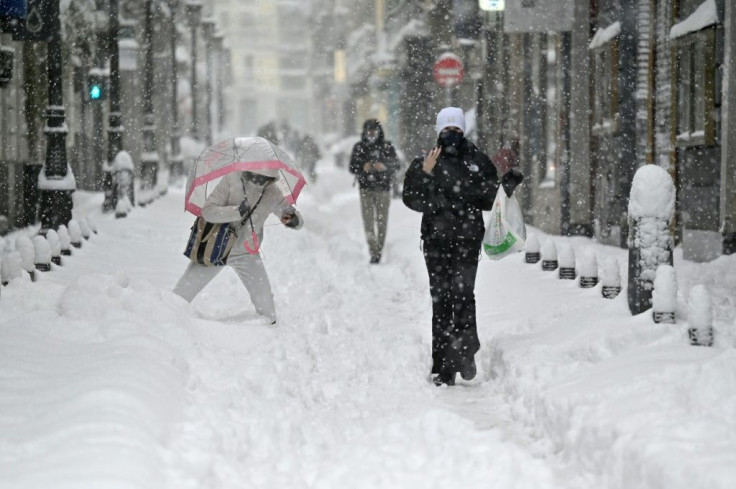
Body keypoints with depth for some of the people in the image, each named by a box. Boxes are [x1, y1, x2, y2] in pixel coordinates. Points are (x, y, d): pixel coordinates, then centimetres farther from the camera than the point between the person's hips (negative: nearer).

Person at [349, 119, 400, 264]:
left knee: (382, 221, 1)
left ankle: (379, 251, 11)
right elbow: (352, 167, 4)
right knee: (368, 222, -9)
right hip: (366, 189, 0)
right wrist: (363, 168, -17)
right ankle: (374, 253, -12)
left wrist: (384, 166, -19)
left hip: (383, 188, 0)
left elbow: (396, 165, 1)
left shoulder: (387, 146, 4)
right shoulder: (359, 147, 5)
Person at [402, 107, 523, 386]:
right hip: (436, 240, 1)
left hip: (467, 238, -1)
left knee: (463, 292, -18)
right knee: (441, 299, 3)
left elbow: (488, 200, 16)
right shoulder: (424, 163, 8)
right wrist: (425, 175, -14)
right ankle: (443, 367, 7)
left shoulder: (477, 161, 10)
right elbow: (411, 199, -1)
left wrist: (508, 185, 1)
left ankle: (465, 351, -13)